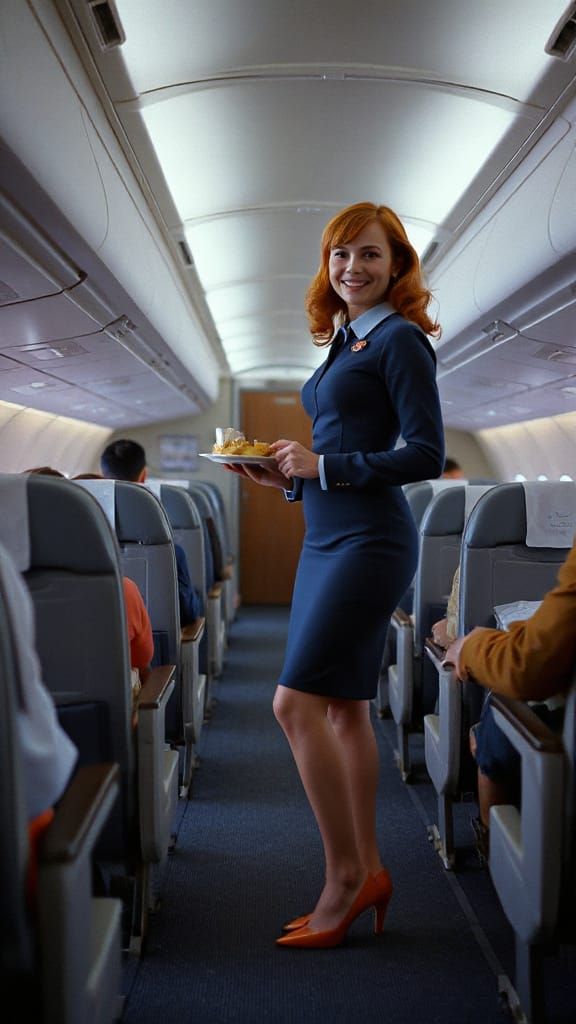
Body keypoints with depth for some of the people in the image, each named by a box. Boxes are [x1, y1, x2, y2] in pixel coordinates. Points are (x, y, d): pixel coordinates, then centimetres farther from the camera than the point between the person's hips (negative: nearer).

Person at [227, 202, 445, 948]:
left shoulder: (399, 339, -6)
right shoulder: (342, 343, 18)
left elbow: (426, 455, -13)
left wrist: (322, 465, -14)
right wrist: (286, 478, 7)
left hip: (369, 541, -9)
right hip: (326, 538, 9)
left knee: (297, 701, -13)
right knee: (343, 706, 10)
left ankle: (348, 873, 2)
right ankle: (366, 873, 21)